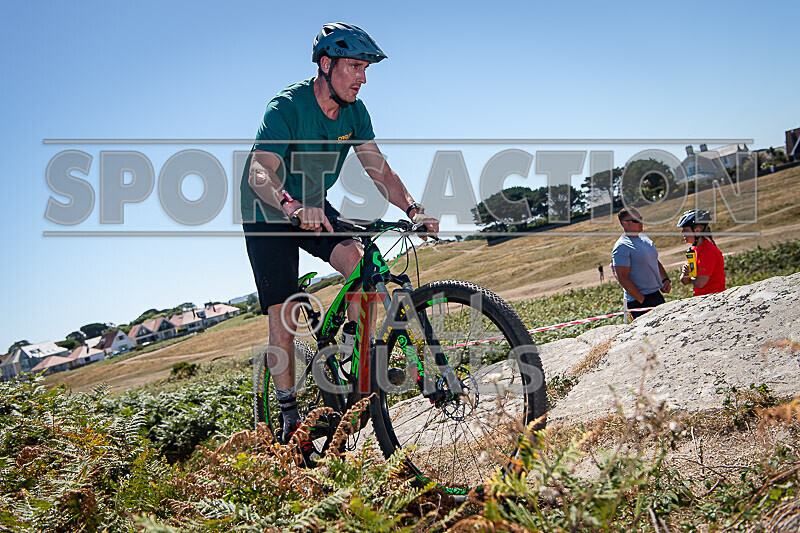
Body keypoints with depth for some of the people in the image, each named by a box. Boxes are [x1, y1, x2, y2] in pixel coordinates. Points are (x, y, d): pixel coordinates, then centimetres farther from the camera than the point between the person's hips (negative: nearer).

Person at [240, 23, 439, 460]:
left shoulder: (354, 111, -8)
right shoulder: (287, 107, -27)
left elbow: (379, 170, -10)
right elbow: (260, 174, -39)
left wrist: (413, 210, -27)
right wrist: (294, 206, -59)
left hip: (315, 207, 5)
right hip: (269, 215, -5)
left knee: (360, 266, -21)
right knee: (283, 316, -9)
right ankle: (290, 418, 4)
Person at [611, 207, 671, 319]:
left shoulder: (644, 238, 13)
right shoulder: (621, 247, -14)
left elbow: (656, 261, 25)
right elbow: (622, 278, -18)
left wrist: (665, 279, 7)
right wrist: (642, 300, -18)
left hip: (657, 295, 8)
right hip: (639, 301, -8)